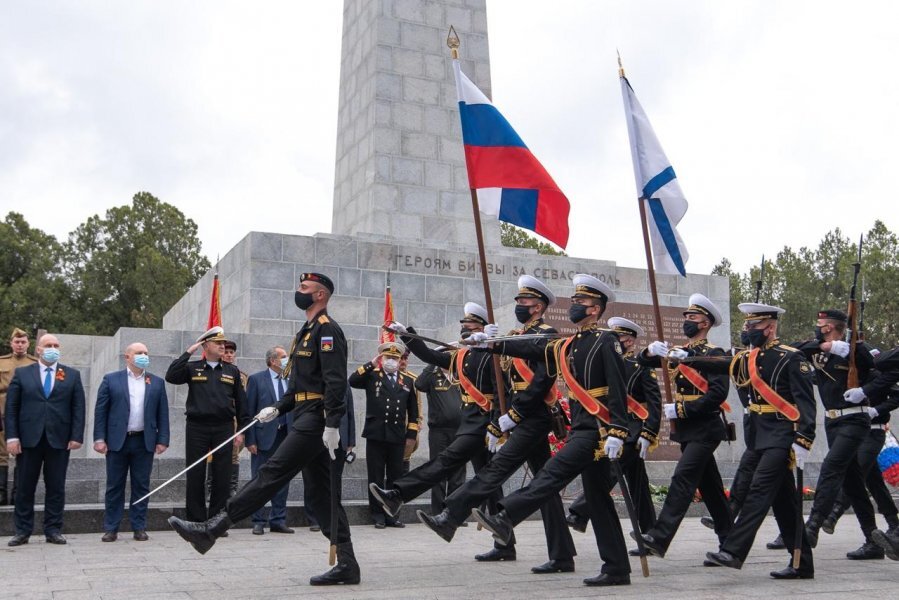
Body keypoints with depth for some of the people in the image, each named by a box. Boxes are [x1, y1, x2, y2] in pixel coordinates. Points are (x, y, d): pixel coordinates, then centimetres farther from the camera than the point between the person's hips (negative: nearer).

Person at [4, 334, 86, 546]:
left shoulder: (72, 375, 9)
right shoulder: (21, 374, 8)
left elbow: (78, 408, 4)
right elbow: (11, 407, 3)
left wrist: (76, 436, -5)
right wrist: (12, 437, -6)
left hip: (59, 440, 0)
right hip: (28, 439, 0)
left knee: (56, 488, 4)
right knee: (24, 488, 5)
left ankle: (53, 530, 12)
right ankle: (22, 531, 14)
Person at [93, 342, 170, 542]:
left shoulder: (157, 382, 9)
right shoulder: (111, 380, 4)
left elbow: (162, 413, 7)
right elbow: (100, 411, 1)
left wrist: (162, 440, -1)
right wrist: (99, 438, -7)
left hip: (144, 442, 2)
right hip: (117, 441, -1)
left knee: (141, 486, 5)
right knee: (114, 486, 5)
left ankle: (139, 527, 12)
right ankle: (111, 528, 12)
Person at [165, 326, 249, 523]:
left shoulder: (232, 371, 12)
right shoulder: (192, 368, 8)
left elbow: (241, 402, 12)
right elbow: (171, 376, -10)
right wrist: (188, 352, -8)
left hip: (224, 428, 2)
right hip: (197, 428, -1)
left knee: (222, 477, 2)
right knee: (195, 477, 1)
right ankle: (196, 522, 10)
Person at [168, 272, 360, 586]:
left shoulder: (327, 329, -9)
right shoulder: (307, 331, 22)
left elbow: (336, 381, -19)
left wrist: (331, 425, -25)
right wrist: (278, 409, 13)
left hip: (316, 421, -11)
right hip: (308, 419, 11)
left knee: (271, 473, -10)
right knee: (324, 494, 9)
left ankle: (211, 530, -10)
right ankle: (347, 565, 11)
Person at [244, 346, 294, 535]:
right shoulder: (256, 379, -2)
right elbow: (249, 411, -5)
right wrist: (250, 440, -11)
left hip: (286, 436, 4)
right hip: (264, 437, -4)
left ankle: (278, 521, 17)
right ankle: (259, 522, 11)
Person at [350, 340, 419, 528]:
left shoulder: (408, 380, 11)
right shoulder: (372, 376, 5)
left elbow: (413, 410, 11)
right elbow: (352, 381, -14)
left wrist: (411, 435, 7)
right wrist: (371, 364, -17)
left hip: (398, 437, 2)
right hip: (376, 435, -2)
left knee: (395, 477, 8)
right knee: (376, 478, 3)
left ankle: (391, 515, 18)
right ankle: (378, 515, 11)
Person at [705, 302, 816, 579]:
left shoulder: (791, 358, -9)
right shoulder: (748, 357, 14)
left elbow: (806, 403, -13)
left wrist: (803, 441, -19)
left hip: (782, 437, -8)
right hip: (760, 437, 8)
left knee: (759, 490, -15)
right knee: (783, 501, 11)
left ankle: (733, 551, -17)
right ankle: (802, 563, 19)